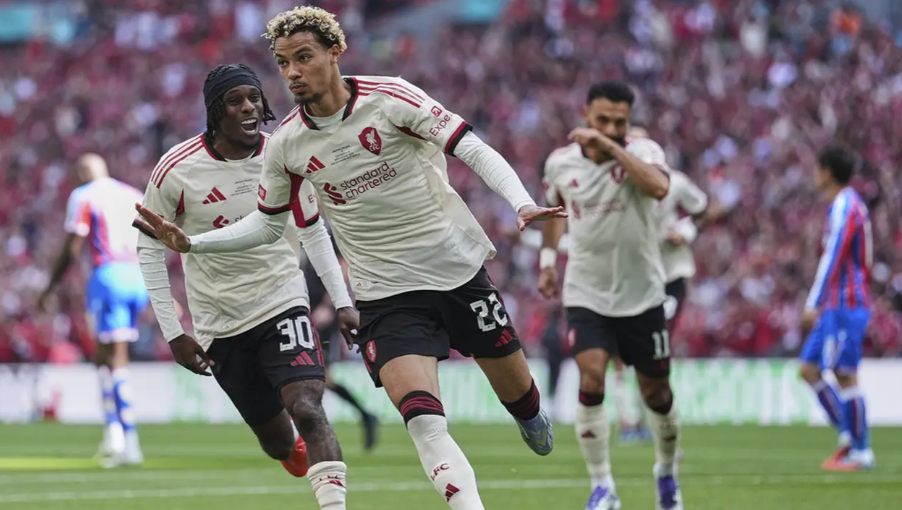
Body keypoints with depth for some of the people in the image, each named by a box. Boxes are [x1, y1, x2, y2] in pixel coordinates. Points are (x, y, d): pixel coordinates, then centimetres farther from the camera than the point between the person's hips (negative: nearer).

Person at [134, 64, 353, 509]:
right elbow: (149, 249, -2)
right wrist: (173, 334, -5)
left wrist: (342, 302, 4)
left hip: (283, 302, 0)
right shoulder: (176, 170, -12)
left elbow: (313, 232, 10)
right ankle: (297, 453, 43)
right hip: (219, 323, 0)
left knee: (307, 409, -23)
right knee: (278, 442, 7)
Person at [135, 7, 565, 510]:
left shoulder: (389, 97, -13)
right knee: (424, 421, -21)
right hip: (388, 294, 1)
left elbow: (473, 150, -12)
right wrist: (191, 242, 2)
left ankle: (534, 421, 52)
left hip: (459, 268, -1)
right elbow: (267, 223, 13)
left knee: (516, 389, 15)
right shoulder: (286, 143, -3)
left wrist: (522, 203, -27)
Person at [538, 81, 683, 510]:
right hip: (585, 294, 1)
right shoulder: (560, 162, -4)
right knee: (591, 379, -20)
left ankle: (666, 471, 38)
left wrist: (610, 147, -37)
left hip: (641, 296, -1)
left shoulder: (642, 152, -14)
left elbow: (659, 188, -38)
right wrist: (548, 259, 18)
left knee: (656, 393, 10)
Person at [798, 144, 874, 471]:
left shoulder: (845, 208, -13)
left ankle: (860, 453, -4)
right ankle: (848, 435, 10)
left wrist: (813, 305, -22)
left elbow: (833, 259, -20)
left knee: (845, 376, -8)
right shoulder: (848, 205, 18)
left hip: (846, 306, -10)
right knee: (809, 369, 9)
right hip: (836, 308, 10)